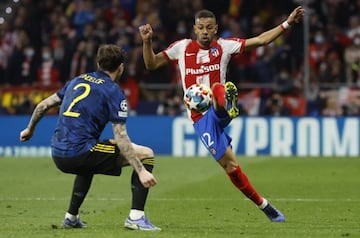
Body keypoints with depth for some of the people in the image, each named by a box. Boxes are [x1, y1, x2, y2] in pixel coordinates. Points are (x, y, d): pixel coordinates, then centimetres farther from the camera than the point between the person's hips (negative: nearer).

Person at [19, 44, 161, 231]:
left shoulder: (78, 81, 17)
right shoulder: (114, 92, -3)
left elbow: (43, 105, 24)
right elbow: (120, 138, -11)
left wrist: (30, 129, 41)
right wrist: (141, 171, -12)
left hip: (58, 154, 8)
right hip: (80, 153, -8)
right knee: (146, 154, 1)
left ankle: (71, 217, 41)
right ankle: (136, 217, -6)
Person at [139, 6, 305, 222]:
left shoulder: (224, 46, 6)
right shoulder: (182, 47, 7)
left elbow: (261, 40, 3)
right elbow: (151, 64, 12)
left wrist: (287, 23, -5)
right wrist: (147, 42, -4)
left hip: (219, 109, -1)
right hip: (200, 117, 1)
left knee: (219, 89, -36)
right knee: (229, 164, -7)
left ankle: (228, 104, -73)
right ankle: (264, 206, 4)